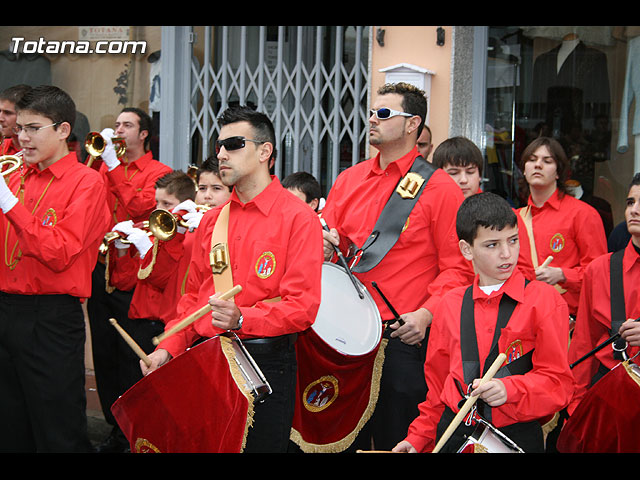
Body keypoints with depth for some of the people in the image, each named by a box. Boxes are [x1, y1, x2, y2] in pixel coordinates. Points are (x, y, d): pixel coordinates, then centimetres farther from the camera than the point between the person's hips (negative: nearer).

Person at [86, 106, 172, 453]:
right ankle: (116, 430, 20)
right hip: (101, 271, 6)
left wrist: (114, 165, -15)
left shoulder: (158, 172, 0)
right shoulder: (106, 167, 15)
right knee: (103, 353, 8)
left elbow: (138, 207, -17)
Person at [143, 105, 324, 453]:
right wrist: (169, 348, 3)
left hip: (265, 363, -6)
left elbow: (303, 307, -14)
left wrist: (241, 319, -27)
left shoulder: (299, 218, -7)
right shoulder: (211, 220, 14)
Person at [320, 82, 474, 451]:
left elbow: (457, 267, -9)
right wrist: (325, 247, -4)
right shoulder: (349, 180, 11)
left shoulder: (440, 188, -5)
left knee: (398, 442, 4)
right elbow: (328, 239, 19)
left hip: (405, 340, -5)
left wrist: (426, 314, -21)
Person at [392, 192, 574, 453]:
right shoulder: (450, 305, 12)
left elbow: (558, 382, -3)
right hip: (454, 435, 3)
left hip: (517, 435, -2)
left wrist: (509, 390, -19)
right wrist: (418, 438, 12)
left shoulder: (544, 300, 1)